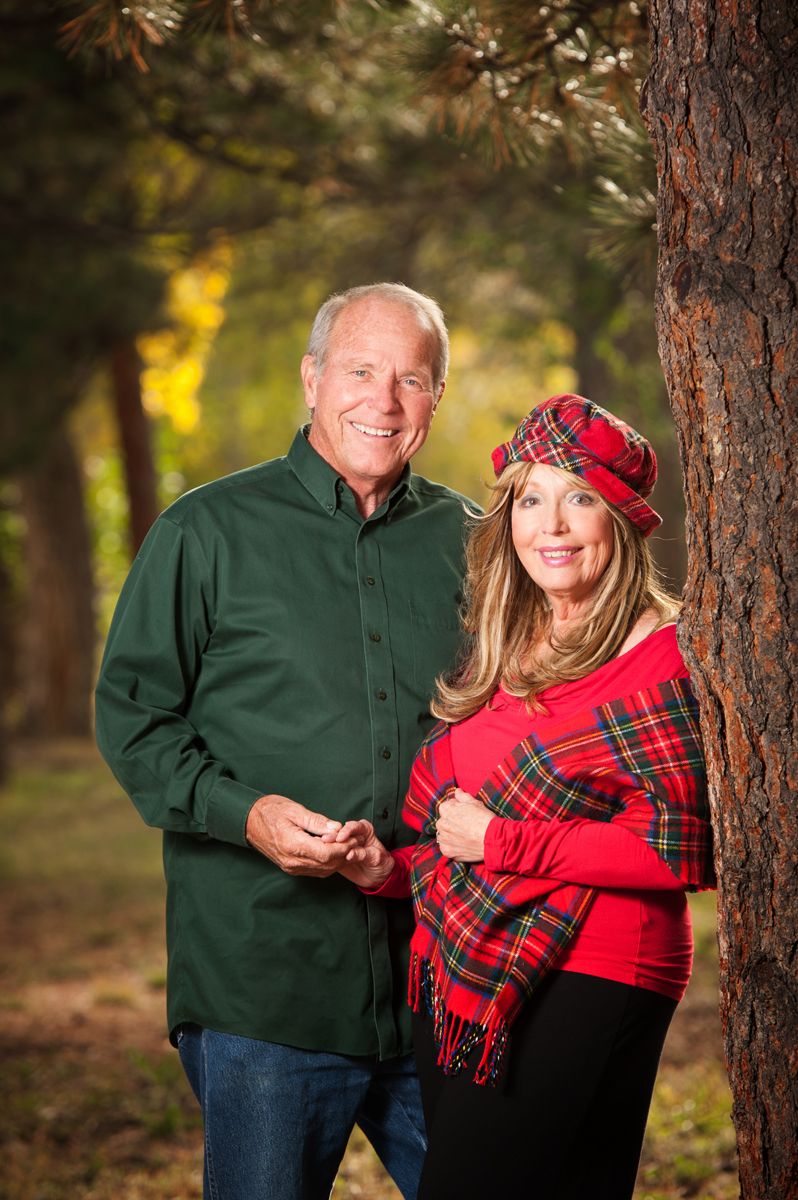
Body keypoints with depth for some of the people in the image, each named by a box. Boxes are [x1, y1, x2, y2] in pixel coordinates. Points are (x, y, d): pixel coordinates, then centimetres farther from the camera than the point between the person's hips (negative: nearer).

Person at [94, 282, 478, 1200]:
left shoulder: (464, 539, 10)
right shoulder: (207, 532, 1)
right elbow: (131, 716, 1)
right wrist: (246, 811, -14)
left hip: (442, 982, 3)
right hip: (263, 988, -3)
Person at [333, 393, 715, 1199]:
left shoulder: (659, 657, -7)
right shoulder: (494, 660, 15)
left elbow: (682, 849, -16)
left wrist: (498, 842, -13)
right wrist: (389, 869, 1)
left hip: (583, 982, -7)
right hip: (460, 979, 7)